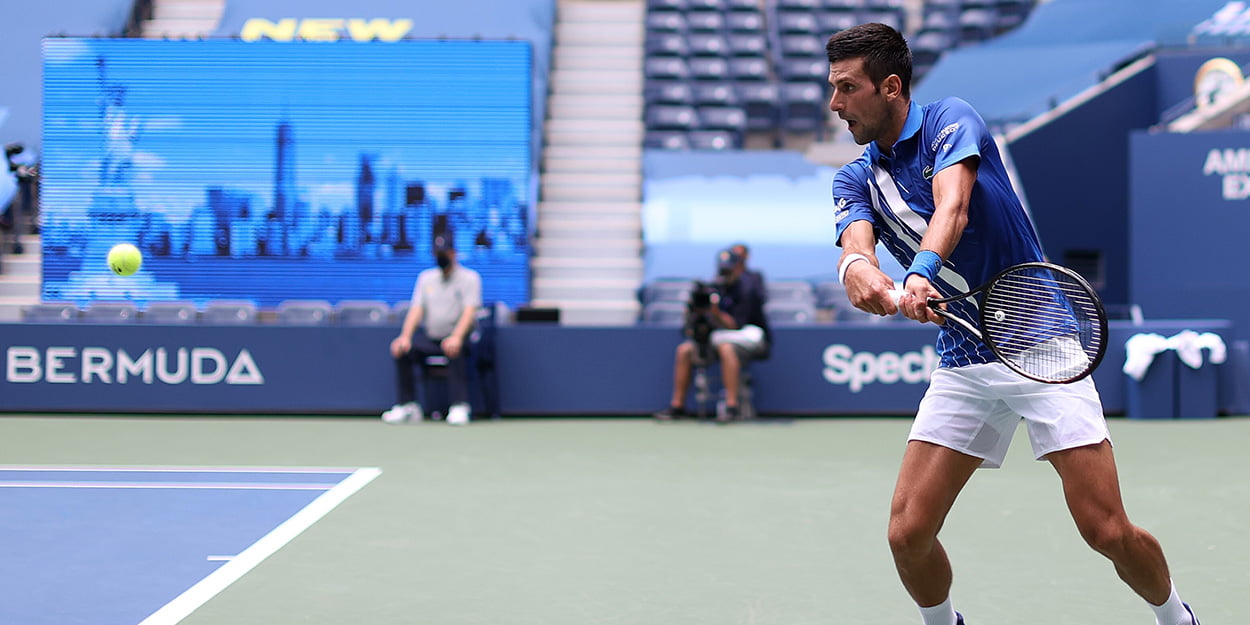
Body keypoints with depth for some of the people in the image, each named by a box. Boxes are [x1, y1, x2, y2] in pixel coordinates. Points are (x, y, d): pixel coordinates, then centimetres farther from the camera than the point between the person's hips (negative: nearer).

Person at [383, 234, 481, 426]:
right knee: (401, 350, -19)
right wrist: (405, 336, -14)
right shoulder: (425, 277, 15)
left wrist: (457, 337, -33)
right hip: (430, 337, 5)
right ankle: (408, 406, -14)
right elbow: (416, 309, 5)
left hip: (458, 335, -5)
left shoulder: (469, 277, 0)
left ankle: (459, 408, -39)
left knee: (455, 351, -37)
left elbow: (469, 311, -15)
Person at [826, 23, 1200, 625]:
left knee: (1108, 532, -9)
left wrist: (921, 270, -43)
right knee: (907, 533, -5)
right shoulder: (855, 178, 9)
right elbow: (855, 240, -12)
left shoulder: (949, 119, -5)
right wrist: (857, 266, -37)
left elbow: (952, 207, -24)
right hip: (961, 364, 5)